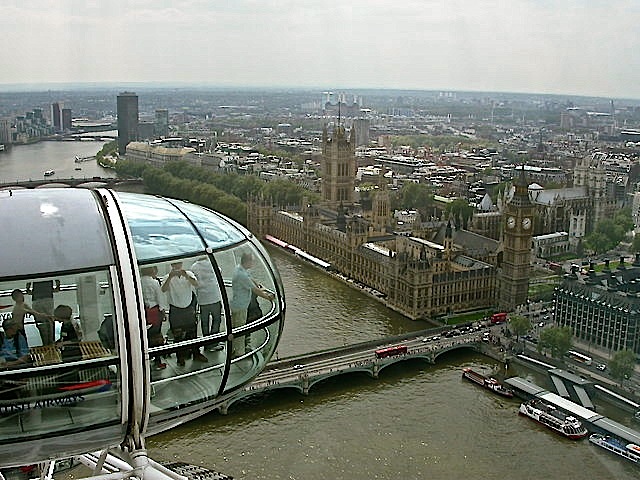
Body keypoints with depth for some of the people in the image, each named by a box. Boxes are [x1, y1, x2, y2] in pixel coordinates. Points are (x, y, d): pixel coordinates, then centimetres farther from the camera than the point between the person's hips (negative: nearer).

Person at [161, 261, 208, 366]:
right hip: (175, 310, -2)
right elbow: (163, 289, -25)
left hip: (189, 308, 2)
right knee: (178, 335, 5)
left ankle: (196, 354, 27)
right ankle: (180, 357, 17)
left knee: (192, 332, 13)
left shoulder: (189, 274, -3)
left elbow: (196, 284, -21)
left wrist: (186, 276, -38)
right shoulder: (169, 277, -7)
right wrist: (170, 277, -40)